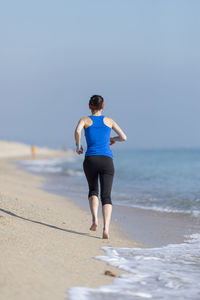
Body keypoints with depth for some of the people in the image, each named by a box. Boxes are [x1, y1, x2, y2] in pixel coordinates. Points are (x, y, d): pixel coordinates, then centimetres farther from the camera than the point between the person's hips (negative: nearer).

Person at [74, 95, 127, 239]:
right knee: (106, 196, -3)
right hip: (107, 160, 0)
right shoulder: (109, 121, 15)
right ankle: (106, 228, -22)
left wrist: (78, 145, 5)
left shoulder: (85, 120, 10)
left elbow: (77, 131, -12)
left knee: (93, 191, 22)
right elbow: (123, 137, 10)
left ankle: (95, 219, -1)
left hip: (91, 159, 0)